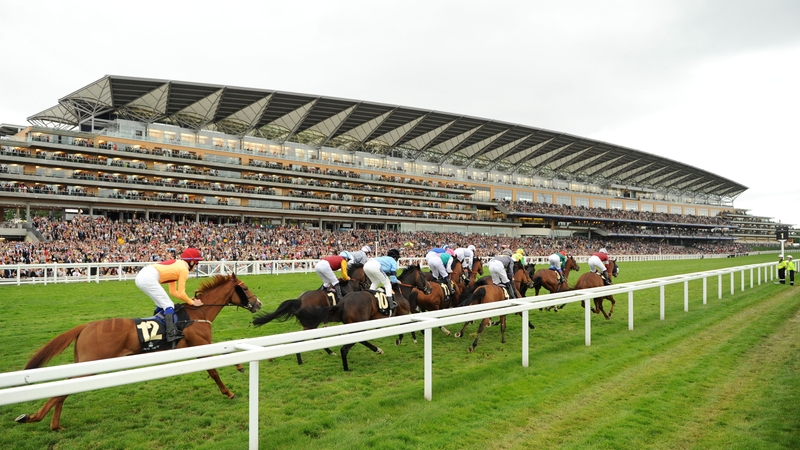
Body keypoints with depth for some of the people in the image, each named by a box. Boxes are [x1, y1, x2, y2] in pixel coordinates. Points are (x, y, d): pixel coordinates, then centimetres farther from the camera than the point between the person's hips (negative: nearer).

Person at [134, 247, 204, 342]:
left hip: (141, 276, 10)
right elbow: (181, 293, -1)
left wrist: (188, 300, 23)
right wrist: (192, 302, 12)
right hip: (148, 278, -10)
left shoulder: (177, 265, 25)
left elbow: (173, 292, 27)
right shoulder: (184, 269, -1)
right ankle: (172, 334, -15)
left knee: (161, 305, 21)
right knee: (168, 305, -6)